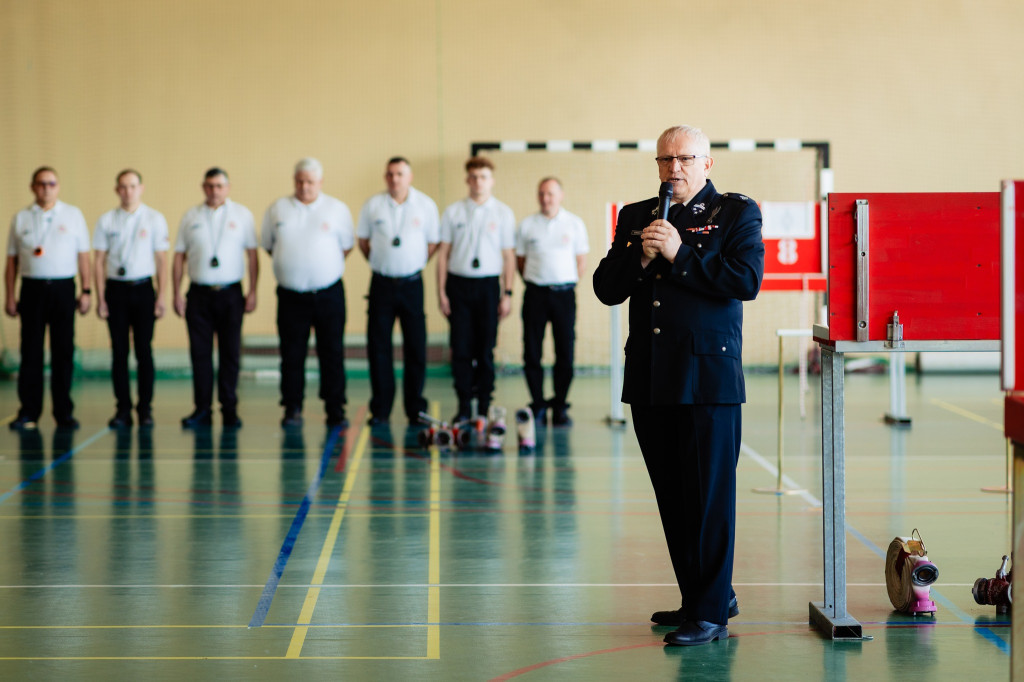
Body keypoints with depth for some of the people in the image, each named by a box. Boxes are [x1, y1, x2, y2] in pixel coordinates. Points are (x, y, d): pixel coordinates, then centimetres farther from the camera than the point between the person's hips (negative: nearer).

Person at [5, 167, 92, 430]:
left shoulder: (73, 216, 8)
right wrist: (10, 296, 3)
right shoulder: (21, 219, 8)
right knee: (30, 352, 1)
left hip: (63, 289, 0)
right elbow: (12, 260, 9)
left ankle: (64, 412, 8)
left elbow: (83, 255, 7)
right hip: (32, 289, 0)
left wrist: (86, 290, 1)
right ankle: (28, 413, 6)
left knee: (63, 352, 1)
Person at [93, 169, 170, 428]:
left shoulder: (154, 219, 2)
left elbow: (161, 260, 3)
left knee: (144, 351, 0)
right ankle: (123, 409, 7)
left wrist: (160, 297, -3)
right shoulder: (106, 221, 5)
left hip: (142, 289, -1)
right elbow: (99, 261, 6)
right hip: (115, 289, 1)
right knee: (119, 352, 2)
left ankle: (145, 408, 6)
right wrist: (100, 298, 0)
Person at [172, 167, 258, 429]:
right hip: (199, 294, 1)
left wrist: (252, 292, -3)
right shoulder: (190, 217, 8)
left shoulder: (242, 215, 5)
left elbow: (252, 255, 4)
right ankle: (202, 410, 6)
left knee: (230, 354, 1)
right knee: (200, 353, 1)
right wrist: (177, 293, 1)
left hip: (230, 294, -1)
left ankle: (229, 410, 7)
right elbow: (179, 257, 8)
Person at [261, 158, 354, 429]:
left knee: (332, 353, 1)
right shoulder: (277, 209, 7)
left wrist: (327, 268, 4)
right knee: (292, 354, 3)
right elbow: (269, 246, 14)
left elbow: (346, 246, 11)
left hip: (328, 293, -1)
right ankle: (292, 409, 10)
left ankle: (335, 410, 6)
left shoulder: (337, 209, 4)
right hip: (291, 295, 1)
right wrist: (292, 265, 7)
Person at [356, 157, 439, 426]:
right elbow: (363, 240, 12)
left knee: (415, 348, 1)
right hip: (381, 283, 1)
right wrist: (379, 262, 6)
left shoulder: (426, 205, 2)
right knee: (378, 347, 1)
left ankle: (416, 409, 9)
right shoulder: (372, 205, 3)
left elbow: (433, 243, 8)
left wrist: (416, 264, 2)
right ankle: (380, 410, 7)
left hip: (412, 283, 0)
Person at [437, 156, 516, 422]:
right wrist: (441, 293, 1)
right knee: (461, 348, -1)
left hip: (488, 284, 0)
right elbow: (443, 252, 6)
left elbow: (509, 256, 4)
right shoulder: (453, 212, 5)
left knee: (486, 350, 2)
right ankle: (464, 407, 4)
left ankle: (484, 407, 9)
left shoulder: (503, 213, 4)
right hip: (459, 283, 0)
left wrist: (507, 294, -2)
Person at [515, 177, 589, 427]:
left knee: (565, 352, -1)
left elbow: (581, 260, 10)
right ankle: (538, 408, 7)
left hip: (564, 293, 0)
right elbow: (519, 260, 13)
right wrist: (533, 283, 5)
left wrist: (569, 284, 4)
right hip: (535, 294, 0)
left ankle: (560, 408, 8)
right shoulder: (527, 225, 6)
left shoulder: (574, 224, 6)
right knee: (532, 352, -2)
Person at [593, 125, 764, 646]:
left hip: (709, 376, -5)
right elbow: (606, 289, 9)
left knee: (710, 497, -5)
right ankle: (699, 596, 24)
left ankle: (711, 612, -1)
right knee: (672, 499, 12)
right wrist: (641, 256, -9)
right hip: (650, 378, 6)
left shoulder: (736, 213, 2)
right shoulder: (635, 217, 15)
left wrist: (680, 254, -15)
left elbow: (746, 280, -13)